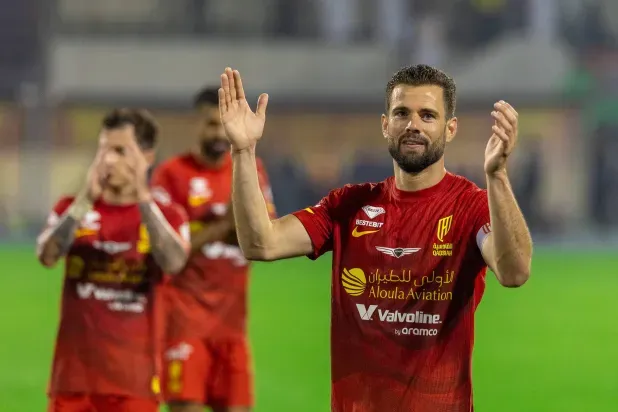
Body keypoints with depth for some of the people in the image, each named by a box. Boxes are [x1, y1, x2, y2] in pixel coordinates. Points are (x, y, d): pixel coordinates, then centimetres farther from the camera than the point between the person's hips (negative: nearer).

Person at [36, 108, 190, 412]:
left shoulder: (167, 215, 3)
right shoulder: (72, 208, 8)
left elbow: (173, 262, -19)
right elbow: (47, 256, -12)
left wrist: (143, 197, -24)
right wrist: (86, 199, -21)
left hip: (134, 378, -2)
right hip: (73, 374, 2)